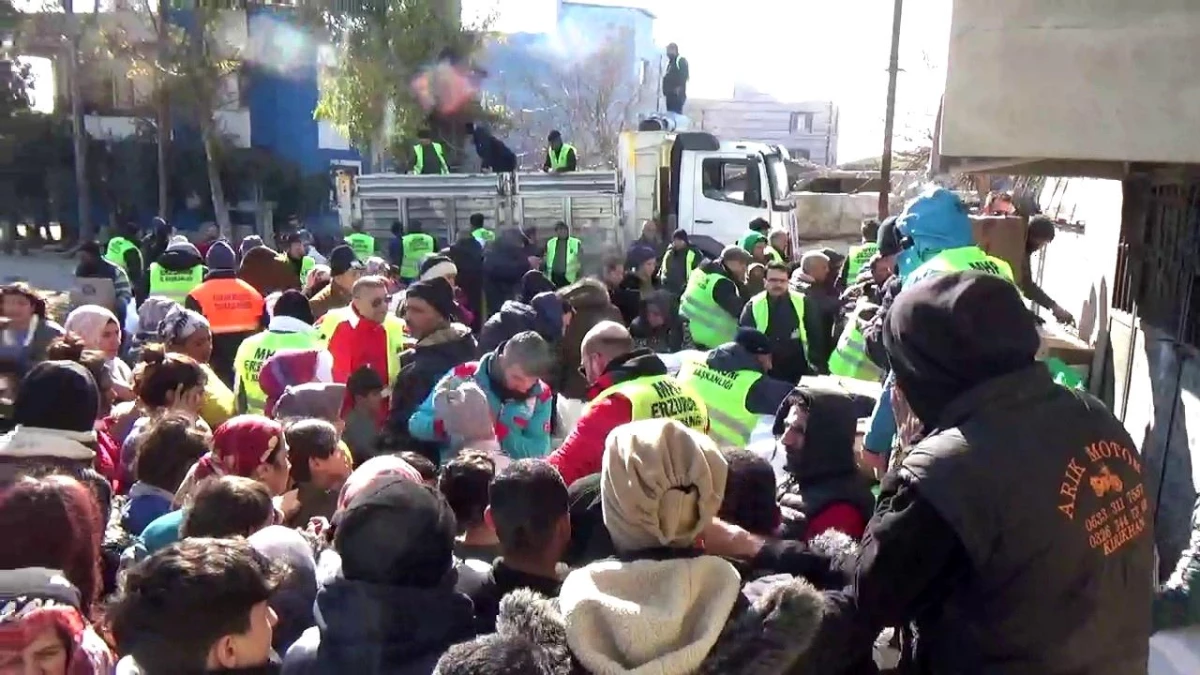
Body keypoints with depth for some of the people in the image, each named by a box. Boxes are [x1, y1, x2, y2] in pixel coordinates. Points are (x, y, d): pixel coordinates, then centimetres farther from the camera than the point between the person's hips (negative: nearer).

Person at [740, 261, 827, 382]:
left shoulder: (802, 303, -3)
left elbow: (816, 336, 2)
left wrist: (816, 365, -2)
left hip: (798, 373, 0)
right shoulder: (753, 306, -4)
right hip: (766, 374, 0)